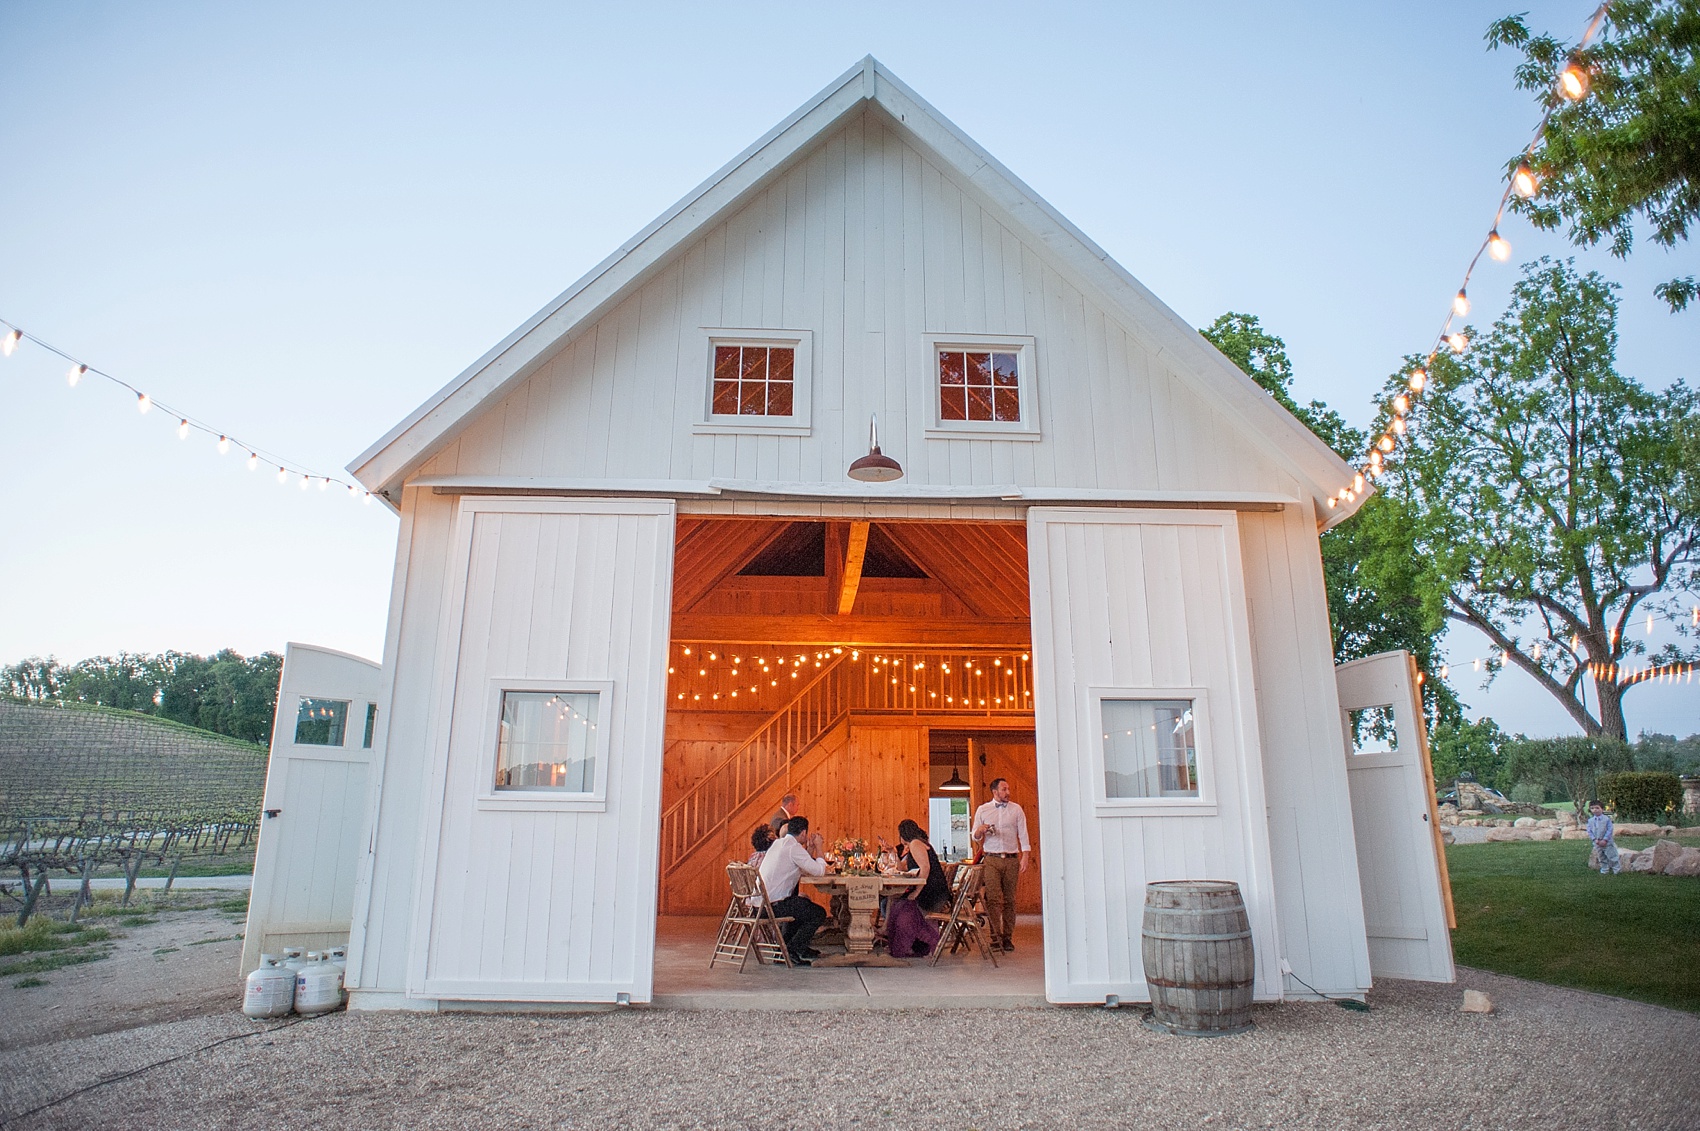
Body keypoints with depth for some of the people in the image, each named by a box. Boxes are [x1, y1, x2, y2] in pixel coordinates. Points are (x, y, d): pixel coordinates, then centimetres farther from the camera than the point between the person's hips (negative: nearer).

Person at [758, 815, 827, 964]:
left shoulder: (778, 843, 15)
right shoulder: (793, 847, -14)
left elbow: (804, 871, 21)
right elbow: (819, 871, -13)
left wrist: (810, 848, 16)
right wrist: (818, 847, 0)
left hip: (760, 901, 10)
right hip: (774, 905, -10)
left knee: (804, 903, 31)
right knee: (819, 913, 2)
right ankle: (791, 950, 1)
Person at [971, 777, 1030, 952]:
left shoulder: (1016, 809, 9)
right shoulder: (982, 810, 8)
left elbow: (1023, 835, 6)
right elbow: (974, 837, 11)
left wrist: (1025, 857, -5)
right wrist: (980, 830, -12)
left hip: (1012, 859, 1)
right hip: (992, 859, -1)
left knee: (1009, 900, 2)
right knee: (993, 899, -8)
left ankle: (1008, 938, 8)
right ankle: (996, 938, -6)